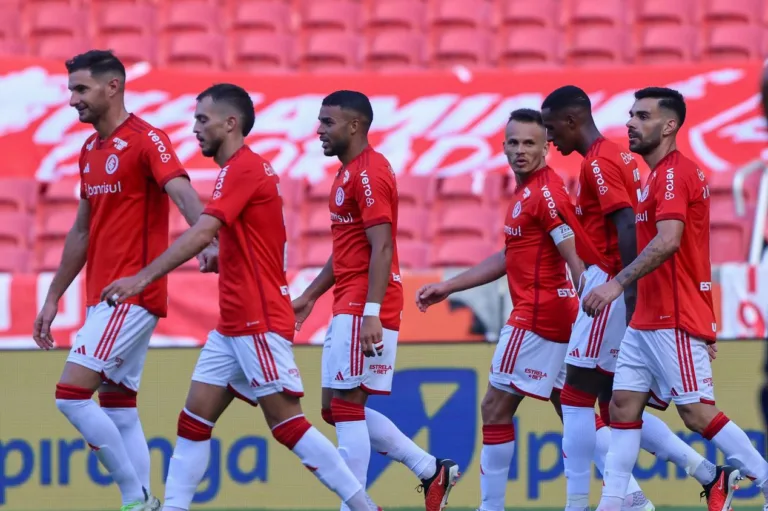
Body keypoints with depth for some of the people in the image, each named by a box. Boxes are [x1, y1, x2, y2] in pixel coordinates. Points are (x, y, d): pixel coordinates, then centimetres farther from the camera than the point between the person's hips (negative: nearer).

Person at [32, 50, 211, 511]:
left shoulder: (147, 140, -10)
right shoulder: (90, 151, 16)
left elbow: (183, 194, -25)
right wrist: (54, 297, 24)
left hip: (133, 294, -9)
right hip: (105, 296, 9)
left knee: (71, 394, -15)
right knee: (118, 407, 8)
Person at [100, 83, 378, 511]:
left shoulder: (242, 168, -15)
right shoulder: (248, 168, 16)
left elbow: (201, 234, -27)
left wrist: (143, 278, -31)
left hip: (258, 324, -10)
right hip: (233, 325, 10)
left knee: (286, 423, -8)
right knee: (195, 419, 5)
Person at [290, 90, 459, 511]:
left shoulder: (369, 173, -13)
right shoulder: (348, 173, 18)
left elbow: (381, 248, -20)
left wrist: (371, 314, -26)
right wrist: (310, 296, 24)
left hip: (363, 307, -10)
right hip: (348, 306, 10)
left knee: (345, 406, -8)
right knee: (338, 408, 11)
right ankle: (432, 470, 15)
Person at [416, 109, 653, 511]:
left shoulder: (545, 192, -14)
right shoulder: (526, 191, 16)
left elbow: (577, 258, -20)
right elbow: (509, 258, 24)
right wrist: (447, 287, 25)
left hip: (536, 316, -10)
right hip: (558, 314, 10)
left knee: (495, 409, -2)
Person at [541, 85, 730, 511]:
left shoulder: (598, 162, -12)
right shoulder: (616, 157, 17)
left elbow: (627, 227, -22)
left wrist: (629, 291, -27)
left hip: (609, 285, -10)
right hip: (614, 286, 10)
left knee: (577, 397, -5)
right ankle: (707, 473, 7)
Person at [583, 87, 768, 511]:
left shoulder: (674, 174, -14)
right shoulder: (659, 174, 17)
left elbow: (668, 241, -27)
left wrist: (619, 283, -32)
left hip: (674, 321, -10)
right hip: (647, 317, 10)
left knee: (696, 411, -8)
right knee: (623, 404, 4)